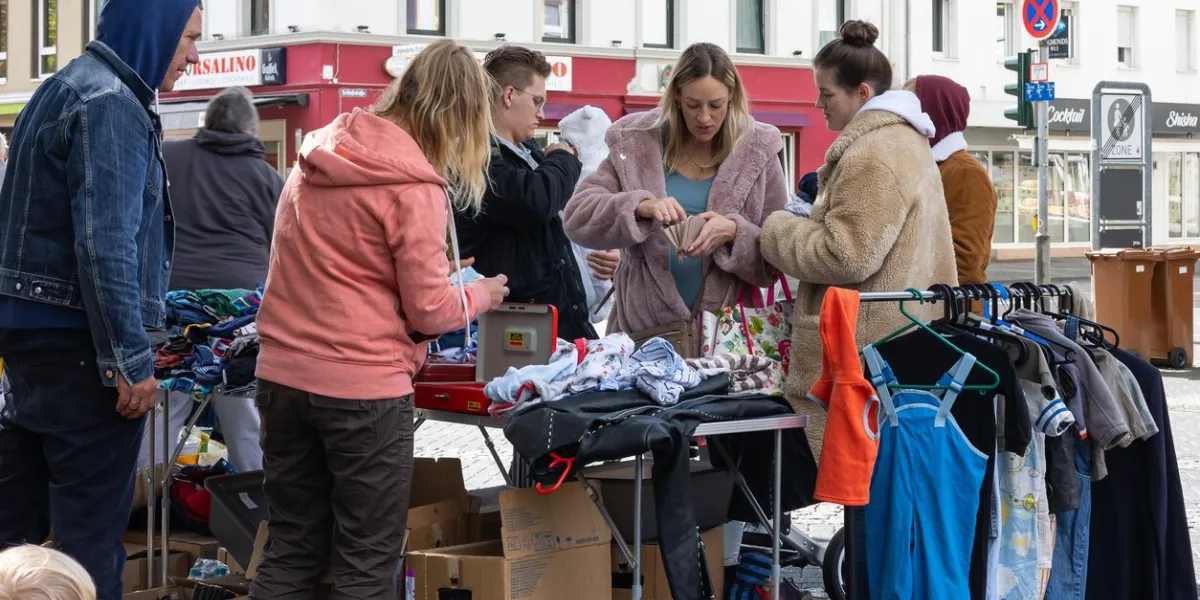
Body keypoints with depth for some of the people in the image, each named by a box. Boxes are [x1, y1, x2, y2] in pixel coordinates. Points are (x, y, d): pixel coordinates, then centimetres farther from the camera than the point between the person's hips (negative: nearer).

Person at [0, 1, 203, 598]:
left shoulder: (62, 89, 17)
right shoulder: (111, 104, -15)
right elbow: (106, 246, -23)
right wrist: (131, 357, -21)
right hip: (77, 338, -10)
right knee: (92, 521, -4)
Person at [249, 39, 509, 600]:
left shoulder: (317, 154, 9)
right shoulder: (414, 186, -13)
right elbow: (428, 311, -10)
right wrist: (481, 294, 9)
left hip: (283, 373, 7)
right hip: (361, 386, -7)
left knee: (291, 553, 14)